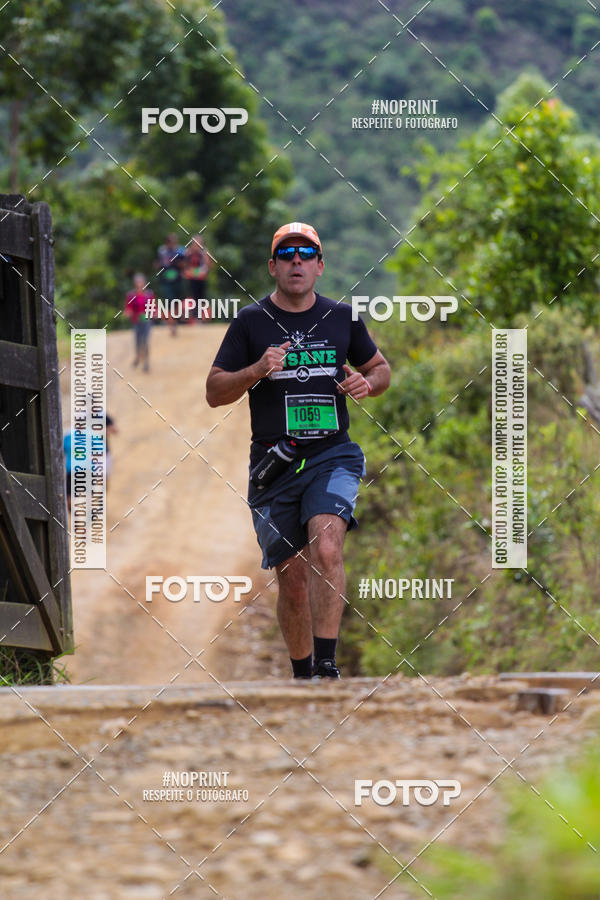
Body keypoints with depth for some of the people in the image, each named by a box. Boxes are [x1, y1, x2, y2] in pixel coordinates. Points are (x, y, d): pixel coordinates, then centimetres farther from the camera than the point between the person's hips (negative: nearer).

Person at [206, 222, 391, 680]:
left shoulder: (343, 317, 8)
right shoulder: (251, 321, 3)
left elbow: (380, 367, 23)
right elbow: (214, 392, 2)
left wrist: (368, 384, -1)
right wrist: (256, 371, -16)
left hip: (332, 455, 0)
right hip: (274, 465, 0)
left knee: (326, 549, -26)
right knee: (292, 578, 3)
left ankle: (327, 663, -25)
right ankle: (303, 677, 21)